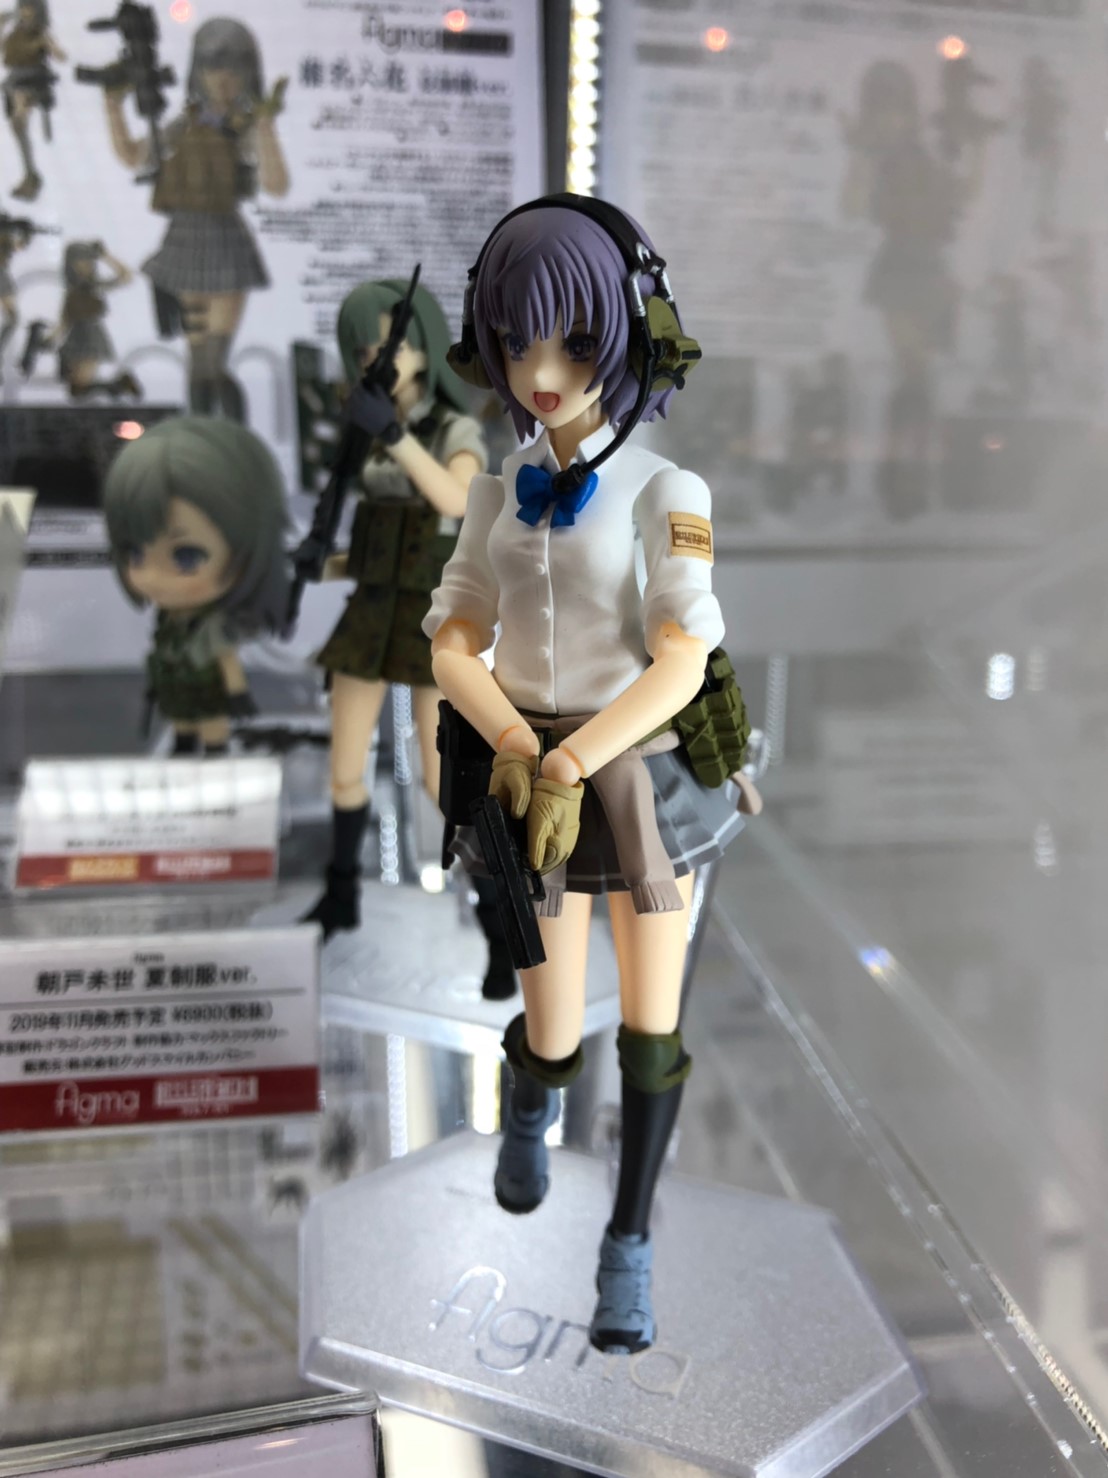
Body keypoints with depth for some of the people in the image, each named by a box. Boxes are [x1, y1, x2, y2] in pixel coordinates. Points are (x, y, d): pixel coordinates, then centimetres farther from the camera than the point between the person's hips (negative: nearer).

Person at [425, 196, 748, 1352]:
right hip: (532, 775, 3)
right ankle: (529, 1100, 46)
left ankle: (628, 1247, 25)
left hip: (642, 771, -2)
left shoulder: (665, 489, -10)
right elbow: (451, 646, -1)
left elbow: (681, 664, -18)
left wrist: (567, 766, -27)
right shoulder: (498, 491, 3)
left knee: (649, 1032, 5)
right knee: (554, 1032, 9)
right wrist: (519, 751, -19)